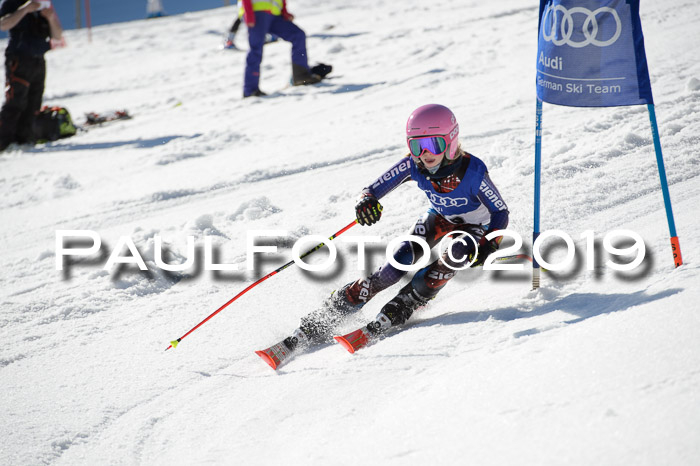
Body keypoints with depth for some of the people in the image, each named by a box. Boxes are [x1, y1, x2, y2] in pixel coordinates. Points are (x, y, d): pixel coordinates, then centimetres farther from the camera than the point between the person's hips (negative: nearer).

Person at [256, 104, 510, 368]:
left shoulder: (473, 171, -33)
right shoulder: (413, 164, -24)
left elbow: (500, 212, -22)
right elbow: (376, 187, -19)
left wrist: (489, 246, -39)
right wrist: (367, 200, -43)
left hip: (474, 225, -2)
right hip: (439, 218, 2)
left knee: (458, 252, -35)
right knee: (399, 263, -17)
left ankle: (392, 316, -31)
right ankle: (317, 325, -18)